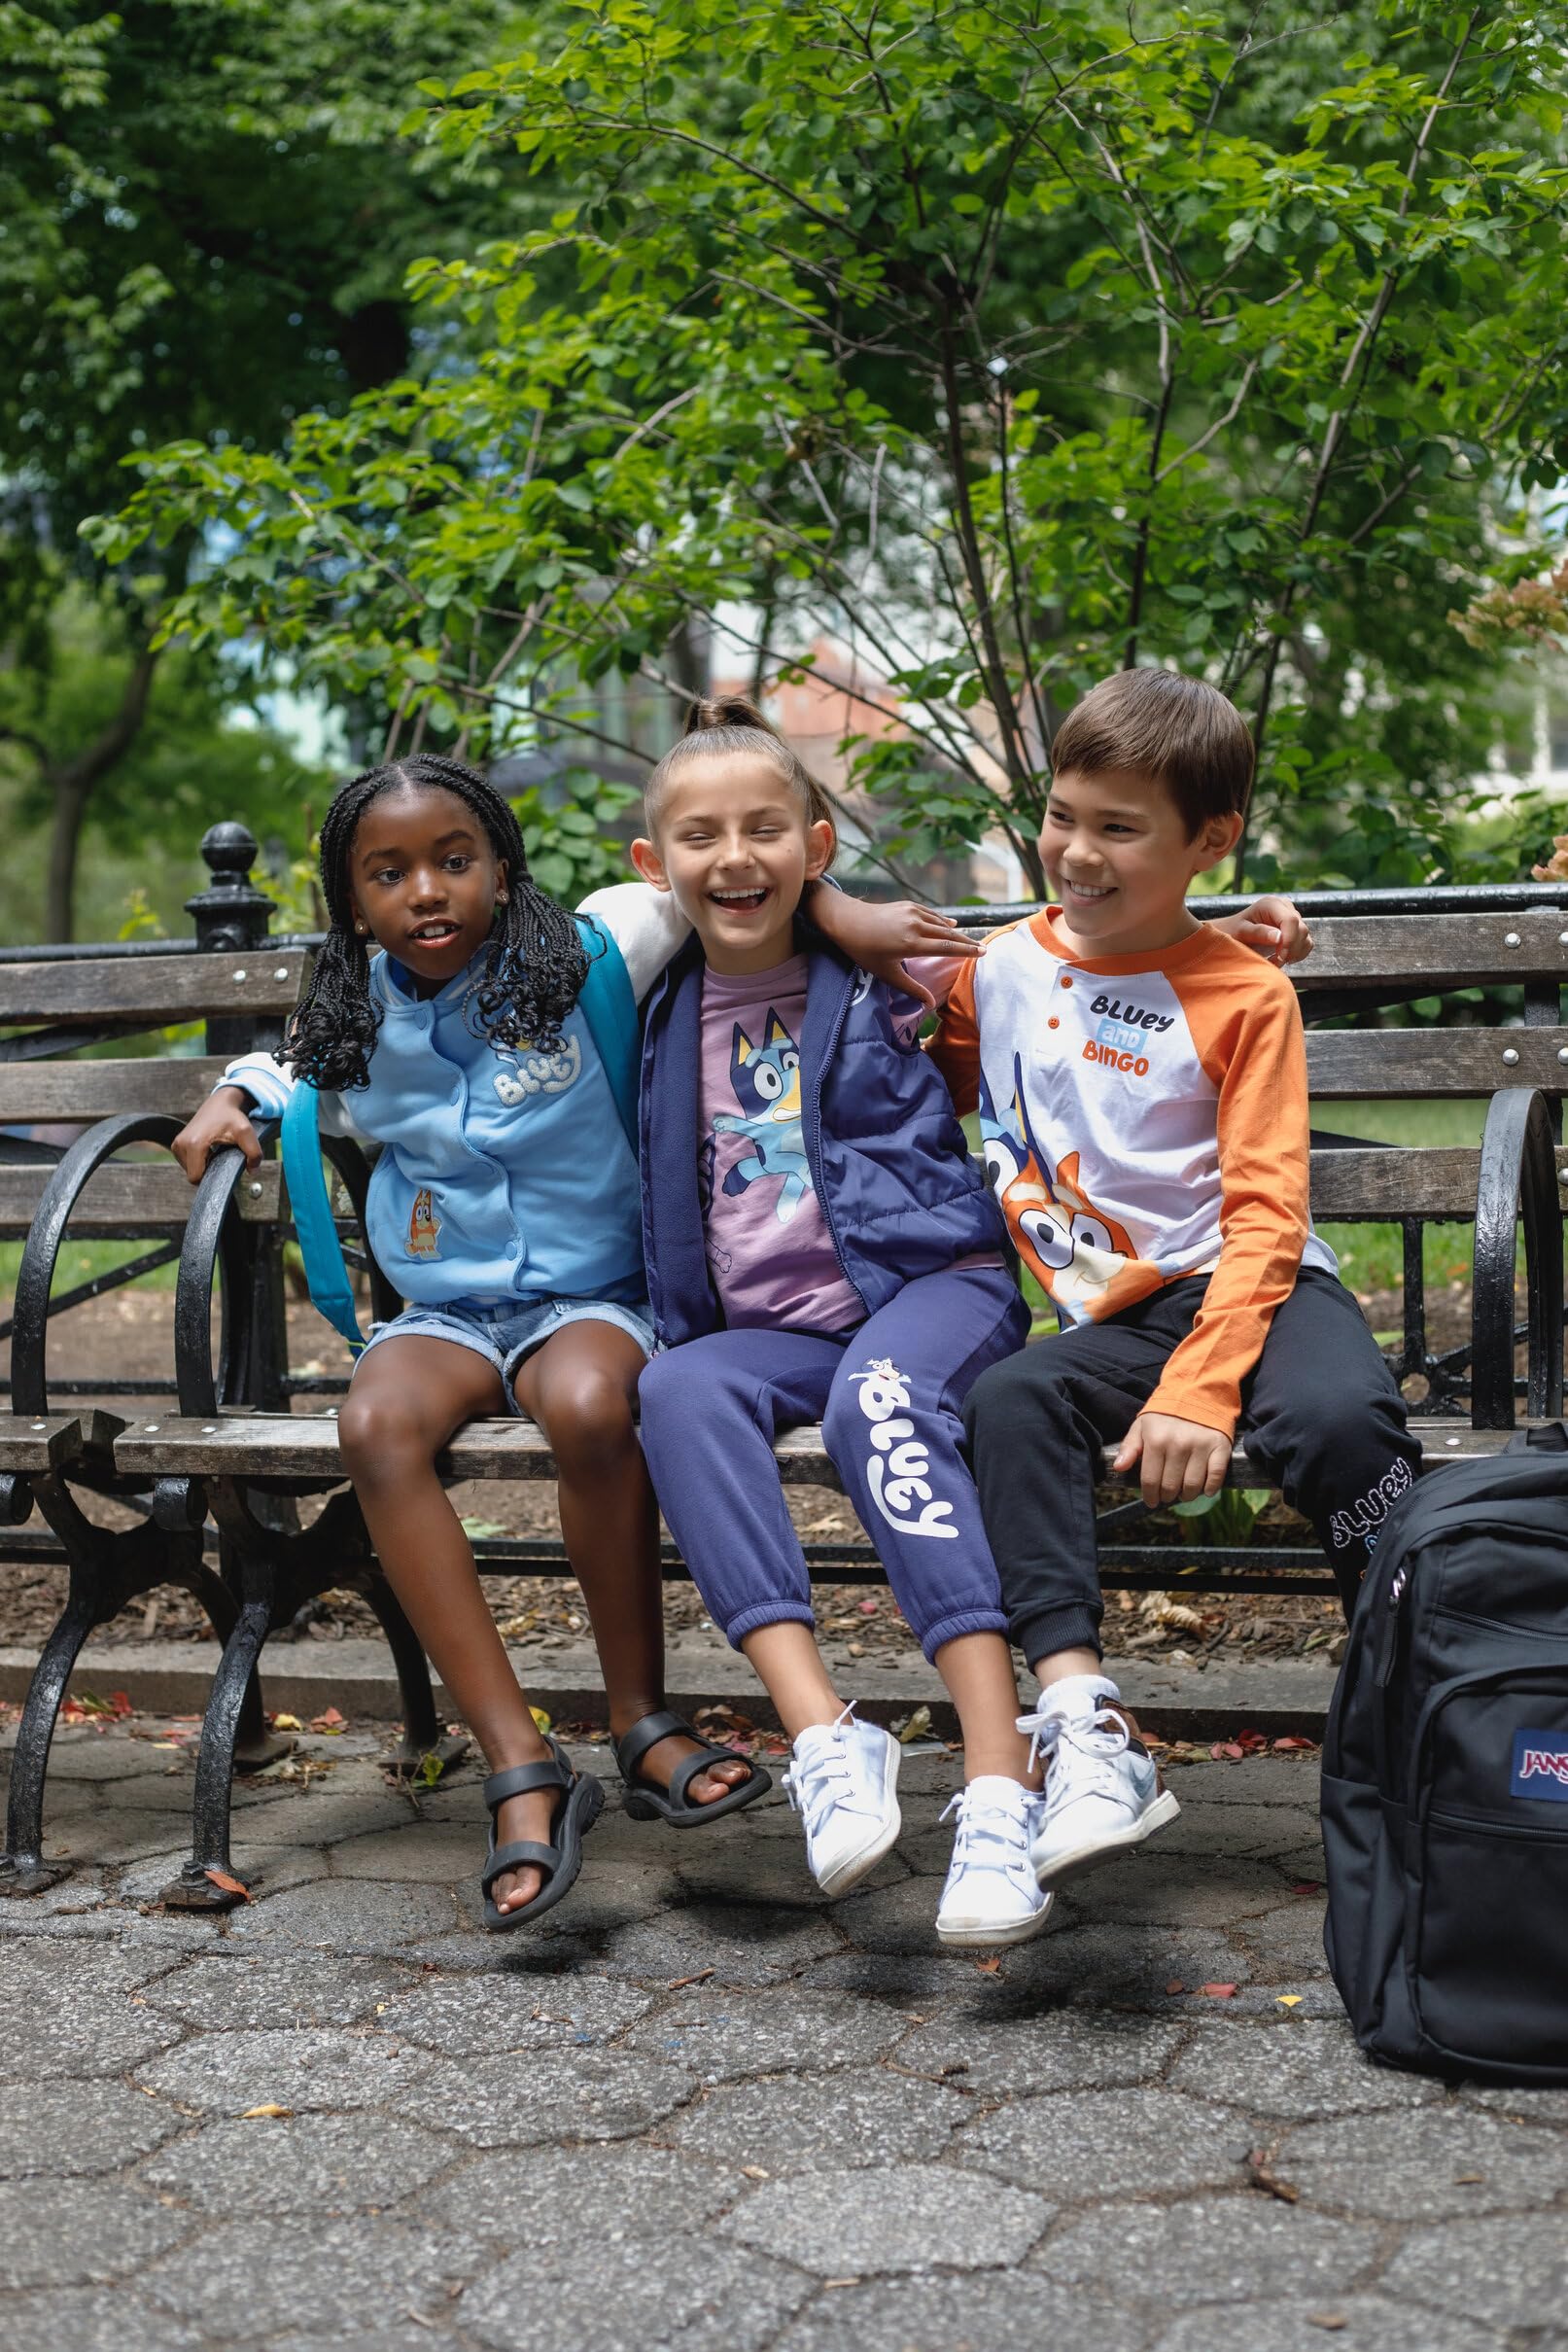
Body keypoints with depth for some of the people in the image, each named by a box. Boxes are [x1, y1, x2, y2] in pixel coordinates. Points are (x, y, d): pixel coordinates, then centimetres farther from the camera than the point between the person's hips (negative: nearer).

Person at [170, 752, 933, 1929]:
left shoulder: (583, 958, -3)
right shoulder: (358, 1027, 8)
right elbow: (285, 1070, 30)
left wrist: (835, 909, -8)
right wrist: (234, 1103, 10)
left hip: (591, 1295, -3)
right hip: (443, 1311, 3)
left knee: (589, 1405, -39)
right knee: (378, 1426, -32)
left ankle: (644, 1724, -18)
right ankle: (523, 1769, -31)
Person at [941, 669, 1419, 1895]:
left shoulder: (1244, 994, -2)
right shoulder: (1002, 968, 10)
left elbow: (1264, 1213, -9)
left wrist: (1200, 1391, -22)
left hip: (1249, 1288, -3)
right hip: (1113, 1315, 3)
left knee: (1334, 1418, -34)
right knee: (1008, 1401, -29)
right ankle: (1085, 1729, -36)